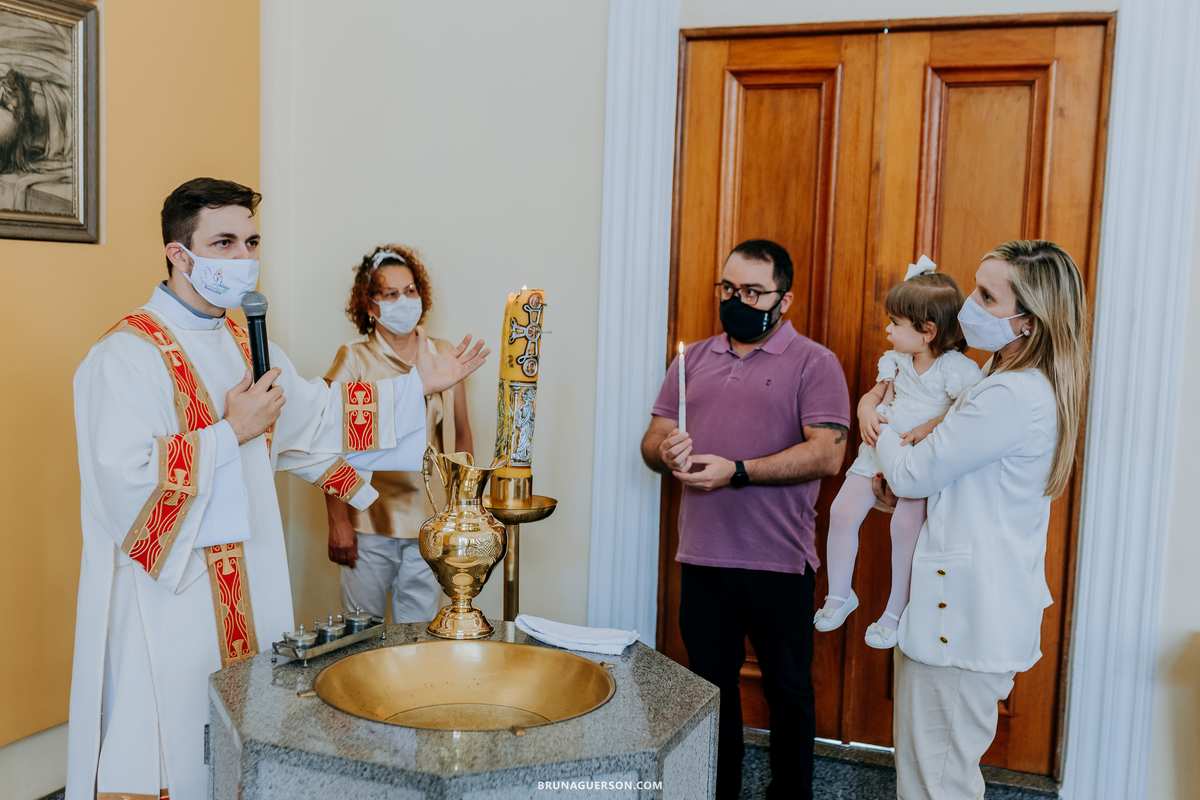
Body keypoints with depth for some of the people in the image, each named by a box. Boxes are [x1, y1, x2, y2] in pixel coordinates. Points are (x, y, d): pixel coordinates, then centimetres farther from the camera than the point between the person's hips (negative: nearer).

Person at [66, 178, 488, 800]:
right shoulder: (127, 355, -15)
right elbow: (125, 476, -25)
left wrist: (418, 386, 14)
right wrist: (231, 432, -18)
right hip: (165, 596, -7)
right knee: (174, 750, 2)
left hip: (249, 582, 8)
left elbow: (315, 416, 18)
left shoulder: (247, 345, 12)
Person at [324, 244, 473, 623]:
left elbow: (461, 435, 13)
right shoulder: (354, 360, -2)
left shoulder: (443, 355, 7)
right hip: (369, 524, -2)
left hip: (430, 524, 3)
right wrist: (337, 521, -8)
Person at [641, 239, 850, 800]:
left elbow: (826, 454, -15)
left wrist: (737, 471, -22)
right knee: (710, 687, 15)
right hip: (702, 558, 4)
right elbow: (651, 443, 11)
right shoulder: (694, 360, 12)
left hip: (779, 563, -4)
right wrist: (666, 452, -13)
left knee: (788, 689, 11)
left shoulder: (814, 363, -3)